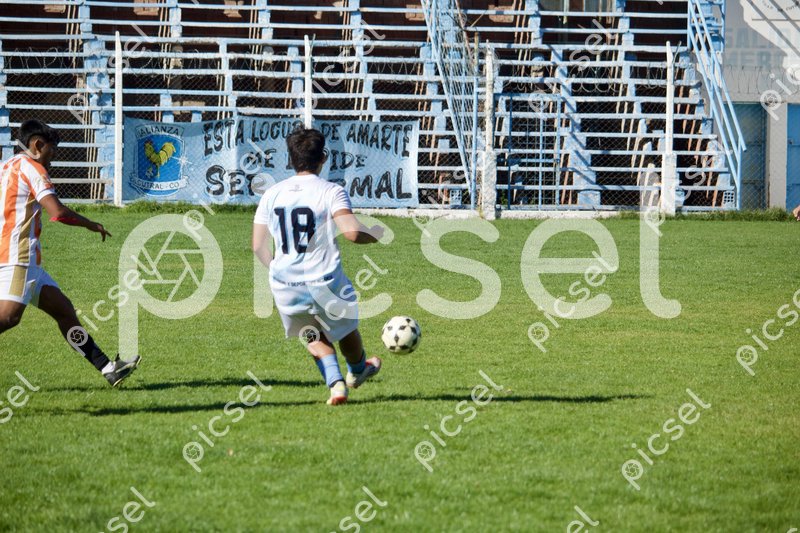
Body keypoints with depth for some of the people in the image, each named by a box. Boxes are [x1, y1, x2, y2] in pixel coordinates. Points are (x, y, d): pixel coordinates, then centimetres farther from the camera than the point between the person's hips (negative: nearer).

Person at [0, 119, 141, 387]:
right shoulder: (30, 167, -6)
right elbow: (57, 212, -15)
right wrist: (91, 225, -1)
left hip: (23, 260, 10)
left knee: (64, 310, 10)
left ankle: (107, 367, 11)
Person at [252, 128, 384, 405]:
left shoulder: (272, 194, 5)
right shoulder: (330, 191, -8)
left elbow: (258, 246, 6)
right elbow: (352, 231, -22)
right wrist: (375, 234, 0)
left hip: (284, 285, 3)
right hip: (324, 283, -3)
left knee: (314, 337, 23)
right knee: (345, 329, 26)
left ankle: (335, 383, 4)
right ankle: (358, 371, 51)